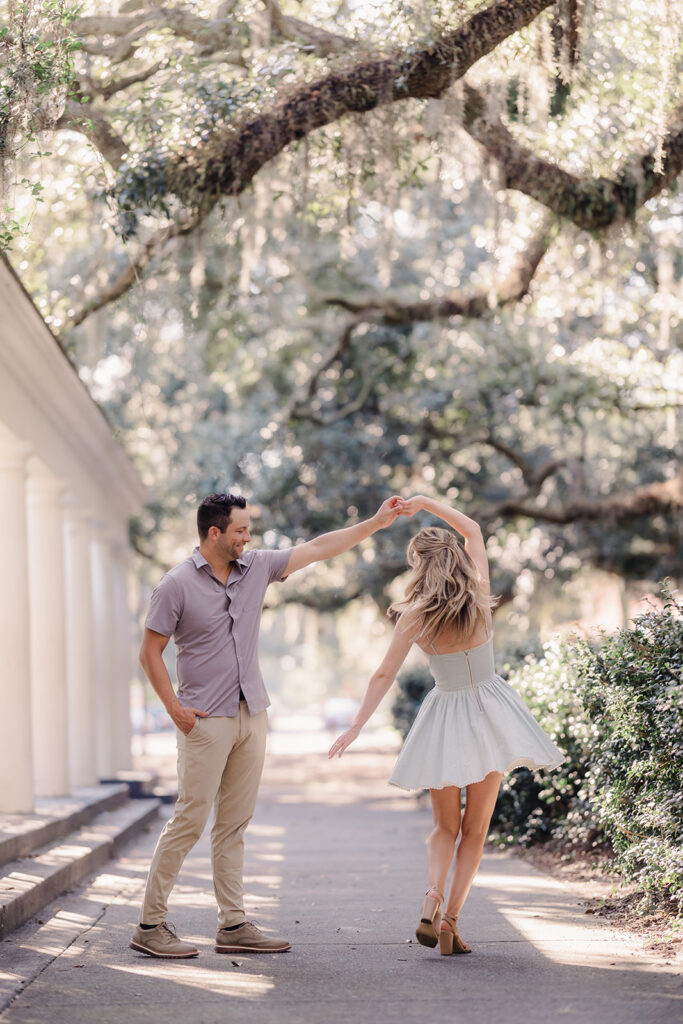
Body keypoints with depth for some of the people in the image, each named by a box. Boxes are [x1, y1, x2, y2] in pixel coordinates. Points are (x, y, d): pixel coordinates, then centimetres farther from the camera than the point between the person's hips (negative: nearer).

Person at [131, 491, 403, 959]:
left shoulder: (256, 567, 8)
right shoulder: (178, 585, -8)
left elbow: (318, 548, 14)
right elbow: (150, 651, -4)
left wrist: (377, 522, 12)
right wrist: (174, 707, -11)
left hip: (252, 716, 6)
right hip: (206, 722, -6)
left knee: (235, 823, 8)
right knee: (190, 819, -8)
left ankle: (234, 924, 10)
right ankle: (151, 925, -2)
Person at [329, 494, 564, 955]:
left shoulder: (414, 616, -12)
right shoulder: (479, 596, -8)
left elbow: (384, 675, -9)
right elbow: (473, 530, 7)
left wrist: (356, 727, -4)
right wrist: (427, 503, 13)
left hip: (446, 716, -1)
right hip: (489, 715, 1)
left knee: (445, 827, 13)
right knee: (475, 829, 8)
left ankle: (433, 899, -12)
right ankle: (451, 917, -2)